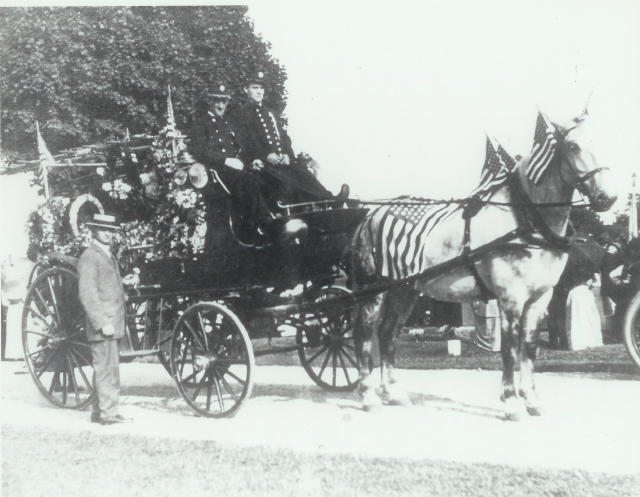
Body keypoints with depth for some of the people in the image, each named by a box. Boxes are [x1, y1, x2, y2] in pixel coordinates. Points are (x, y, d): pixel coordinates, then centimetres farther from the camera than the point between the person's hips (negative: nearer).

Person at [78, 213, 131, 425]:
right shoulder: (89, 257, -10)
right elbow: (87, 295, -17)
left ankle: (98, 411, 19)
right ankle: (108, 413, -4)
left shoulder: (109, 256, 20)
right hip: (101, 325, -9)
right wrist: (103, 323, -21)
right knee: (106, 368, -7)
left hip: (112, 324, 9)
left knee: (106, 368, 12)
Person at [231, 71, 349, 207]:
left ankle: (331, 201, -36)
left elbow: (285, 137, 21)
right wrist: (266, 155, -16)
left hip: (283, 160, 4)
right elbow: (244, 143, -3)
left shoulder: (270, 113, 28)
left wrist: (287, 155, -1)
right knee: (284, 180, -32)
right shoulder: (241, 114, 9)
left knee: (304, 174, -22)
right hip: (261, 163, -4)